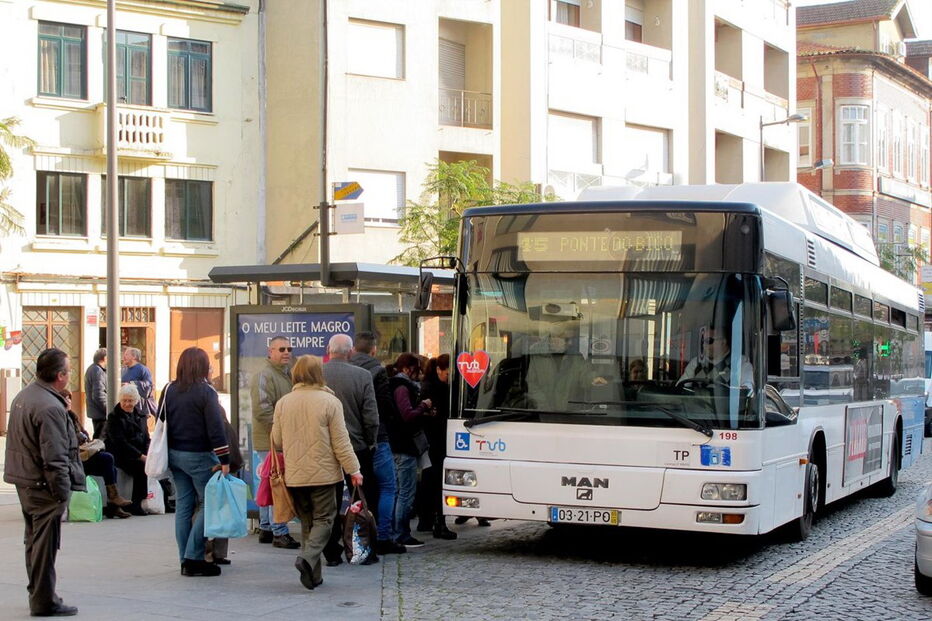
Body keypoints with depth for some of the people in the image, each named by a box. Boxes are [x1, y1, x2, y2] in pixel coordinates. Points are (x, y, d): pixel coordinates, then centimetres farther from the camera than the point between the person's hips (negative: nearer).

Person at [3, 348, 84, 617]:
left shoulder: (23, 396, 10)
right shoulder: (50, 407, -22)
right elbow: (55, 458, -23)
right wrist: (63, 492, -18)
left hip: (23, 481, 10)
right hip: (43, 484, -10)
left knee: (34, 539, 19)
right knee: (45, 542, -3)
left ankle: (37, 594, 30)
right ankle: (44, 601, 3)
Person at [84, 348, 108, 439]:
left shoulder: (92, 369, 14)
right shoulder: (98, 372, -18)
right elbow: (99, 395, -23)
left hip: (94, 411, 11)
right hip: (100, 414, -11)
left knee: (97, 438, 16)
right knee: (101, 439, -9)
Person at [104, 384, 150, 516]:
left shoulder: (140, 415, 17)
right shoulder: (114, 417, -1)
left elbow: (146, 438, 16)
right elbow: (120, 442, -11)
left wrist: (148, 454, -6)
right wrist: (140, 456, -19)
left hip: (141, 455, 5)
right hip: (122, 455, -5)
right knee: (141, 467, -33)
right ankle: (136, 505, -24)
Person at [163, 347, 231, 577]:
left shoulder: (169, 390, 7)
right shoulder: (206, 392, -12)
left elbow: (161, 424, 13)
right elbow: (216, 428, -15)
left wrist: (164, 455, 20)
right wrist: (224, 460, -13)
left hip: (175, 454, 7)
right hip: (199, 456, -7)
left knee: (183, 506, 11)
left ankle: (186, 560, 13)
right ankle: (193, 558, -7)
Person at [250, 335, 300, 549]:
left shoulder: (286, 374, 18)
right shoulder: (264, 376, -13)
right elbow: (262, 410, -21)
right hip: (270, 441, -10)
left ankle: (266, 529, 22)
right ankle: (279, 533, -6)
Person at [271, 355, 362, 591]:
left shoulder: (283, 403, 2)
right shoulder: (330, 402, -9)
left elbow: (276, 441, 9)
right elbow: (340, 442, -8)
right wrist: (353, 470, -1)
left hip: (294, 474, 4)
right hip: (323, 473, -4)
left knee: (307, 521, 13)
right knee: (324, 519, 5)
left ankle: (313, 574, 11)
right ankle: (308, 557, -19)